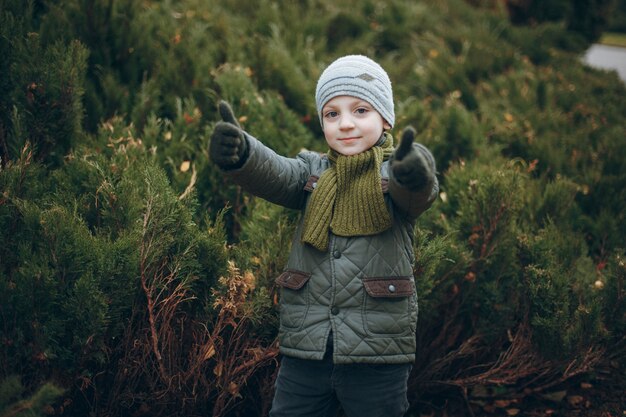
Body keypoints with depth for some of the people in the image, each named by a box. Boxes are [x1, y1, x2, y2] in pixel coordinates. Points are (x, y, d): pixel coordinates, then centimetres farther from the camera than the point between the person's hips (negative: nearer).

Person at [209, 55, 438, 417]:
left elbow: (419, 191, -24)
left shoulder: (393, 173, -1)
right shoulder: (313, 171, 8)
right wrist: (238, 152, -35)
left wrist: (415, 172, -49)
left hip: (377, 354, -2)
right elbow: (274, 173, -12)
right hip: (305, 350, 3)